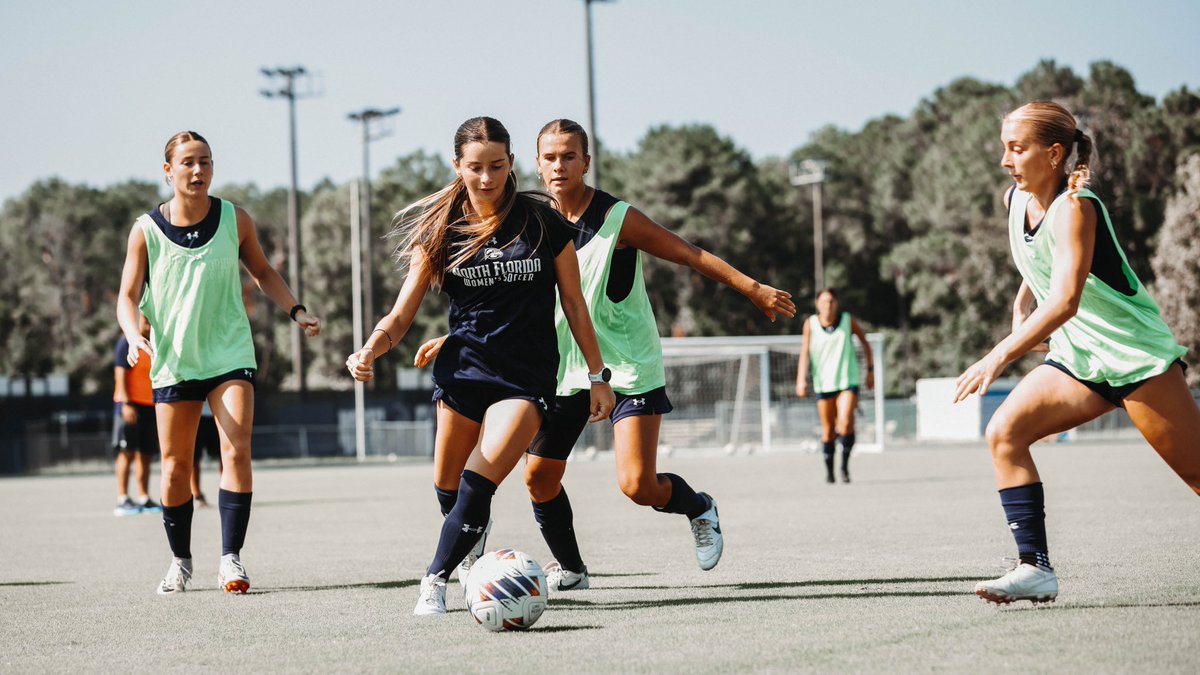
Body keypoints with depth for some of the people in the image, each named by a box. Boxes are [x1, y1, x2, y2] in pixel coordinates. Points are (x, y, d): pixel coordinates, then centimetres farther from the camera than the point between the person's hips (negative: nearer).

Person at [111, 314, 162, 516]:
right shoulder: (128, 341, -5)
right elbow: (120, 373, -11)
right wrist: (126, 403, -19)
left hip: (150, 405, 7)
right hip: (130, 404, -7)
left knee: (145, 454, 6)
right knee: (127, 452, -7)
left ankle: (144, 498, 9)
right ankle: (122, 500, -7)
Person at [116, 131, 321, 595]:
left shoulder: (235, 221, -1)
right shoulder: (146, 231, -4)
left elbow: (262, 271, 15)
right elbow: (128, 295, -1)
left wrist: (296, 311, 3)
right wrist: (134, 336, -20)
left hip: (229, 355, 0)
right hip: (173, 361, 0)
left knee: (237, 450, -16)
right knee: (175, 467, 5)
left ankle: (231, 557, -12)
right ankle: (180, 561, 23)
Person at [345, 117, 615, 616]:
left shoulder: (543, 223, -1)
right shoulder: (440, 231, 2)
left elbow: (573, 304, 7)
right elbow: (401, 315, -1)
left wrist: (596, 375, 6)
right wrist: (370, 350, -21)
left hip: (528, 378, -2)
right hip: (463, 368, 2)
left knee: (477, 484, -18)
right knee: (448, 489, 1)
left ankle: (435, 580, -9)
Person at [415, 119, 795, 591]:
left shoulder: (619, 219, -13)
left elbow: (691, 255, -9)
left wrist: (755, 290, -14)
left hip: (629, 367, -5)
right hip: (565, 369, 5)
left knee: (638, 486, -15)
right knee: (539, 479, 1)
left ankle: (699, 508, 18)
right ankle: (569, 569, 25)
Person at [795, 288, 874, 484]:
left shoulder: (848, 321, -2)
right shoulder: (810, 324, -2)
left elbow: (865, 342, 11)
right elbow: (804, 352, -7)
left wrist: (870, 370, 10)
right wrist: (801, 380, -18)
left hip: (847, 381, -1)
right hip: (823, 383, 1)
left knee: (845, 424, -19)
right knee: (828, 429, 5)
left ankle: (845, 465, -3)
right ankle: (829, 468, 24)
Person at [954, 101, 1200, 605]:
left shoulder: (1073, 207, -21)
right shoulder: (1015, 201, 3)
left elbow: (1065, 300, -34)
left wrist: (999, 357, -40)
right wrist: (1023, 307, 7)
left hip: (1135, 354, -8)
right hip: (1077, 359, 8)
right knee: (1004, 432, -11)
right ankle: (1036, 568, -15)